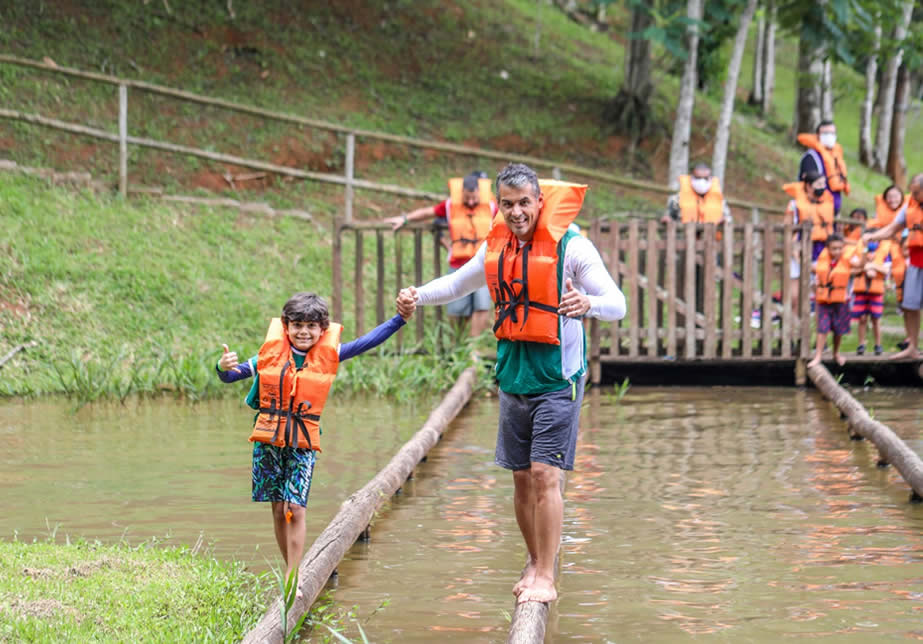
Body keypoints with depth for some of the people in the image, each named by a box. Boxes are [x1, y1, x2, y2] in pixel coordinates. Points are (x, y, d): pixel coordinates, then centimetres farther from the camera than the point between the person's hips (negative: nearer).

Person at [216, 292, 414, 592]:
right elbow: (232, 375, 1)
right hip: (269, 440, 1)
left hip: (303, 443, -1)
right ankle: (291, 571, 20)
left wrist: (400, 318, -14)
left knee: (295, 509, -9)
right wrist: (223, 367, -23)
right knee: (278, 509, 6)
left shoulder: (327, 355, -1)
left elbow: (368, 341, -4)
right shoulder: (271, 354, -2)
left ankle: (292, 580, -6)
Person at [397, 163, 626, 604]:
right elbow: (457, 284, 24)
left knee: (545, 474, -11)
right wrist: (418, 295, 5)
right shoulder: (495, 248, 7)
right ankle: (534, 562, 27)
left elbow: (618, 305, -15)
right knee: (521, 476, 11)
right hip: (513, 377, 6)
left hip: (556, 378, -6)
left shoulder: (571, 246, -11)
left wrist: (589, 303, -38)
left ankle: (546, 577, -5)